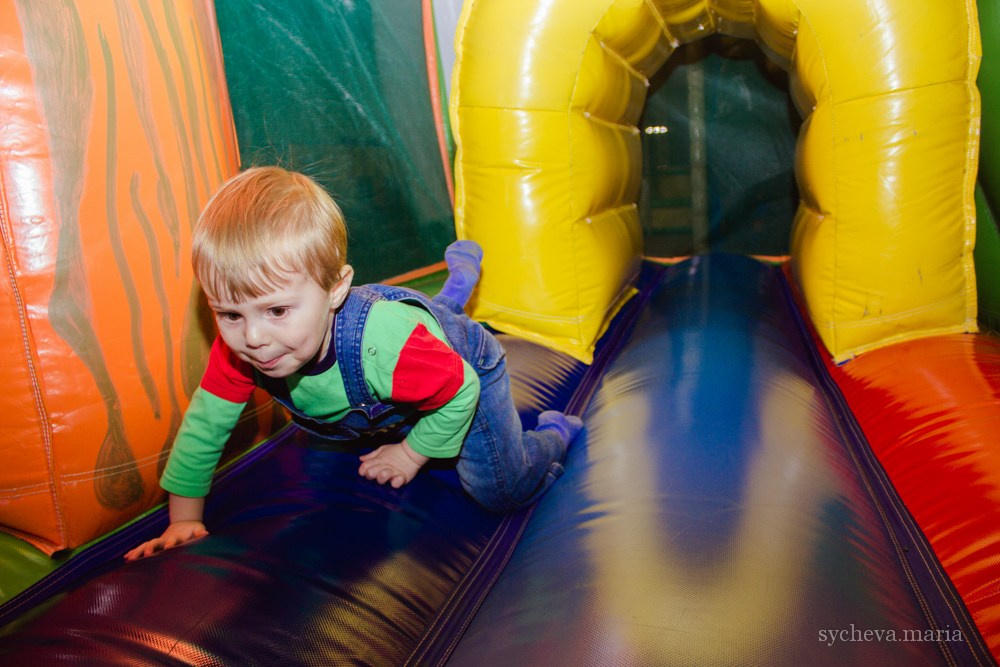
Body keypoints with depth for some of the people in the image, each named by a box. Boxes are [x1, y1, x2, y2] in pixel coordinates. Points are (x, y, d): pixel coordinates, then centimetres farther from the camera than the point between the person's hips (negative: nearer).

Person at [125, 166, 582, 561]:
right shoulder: (237, 350, -33)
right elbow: (204, 424, -18)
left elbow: (460, 388, -33)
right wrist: (183, 520, -18)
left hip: (464, 370, -6)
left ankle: (553, 433, 27)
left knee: (502, 493, -5)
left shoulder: (382, 344, -50)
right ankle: (454, 291, 47)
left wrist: (412, 453, -21)